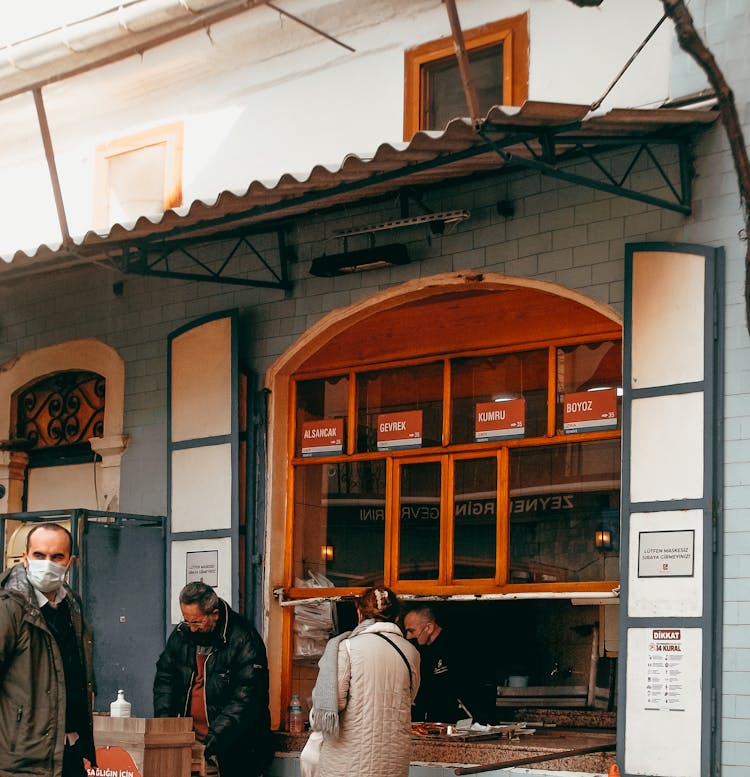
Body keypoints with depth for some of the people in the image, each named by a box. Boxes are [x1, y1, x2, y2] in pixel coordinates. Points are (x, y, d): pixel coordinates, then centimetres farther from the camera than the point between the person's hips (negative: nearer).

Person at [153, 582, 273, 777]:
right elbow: (164, 679, 11)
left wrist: (215, 737, -26)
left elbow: (245, 698, -19)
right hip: (189, 741, 5)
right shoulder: (181, 635, 4)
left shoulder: (244, 641, -15)